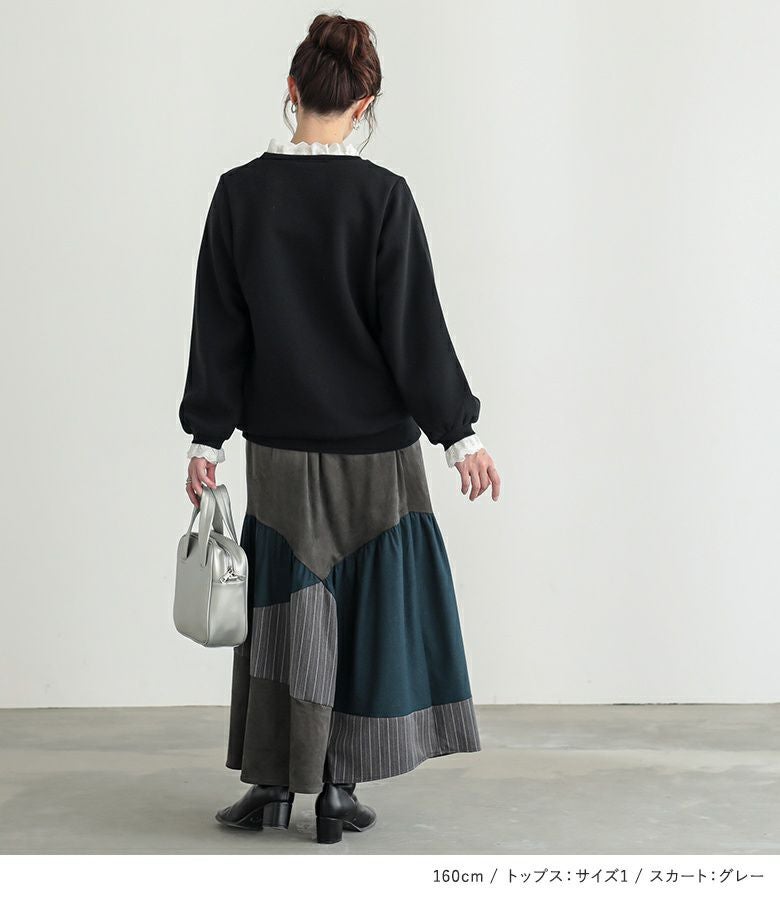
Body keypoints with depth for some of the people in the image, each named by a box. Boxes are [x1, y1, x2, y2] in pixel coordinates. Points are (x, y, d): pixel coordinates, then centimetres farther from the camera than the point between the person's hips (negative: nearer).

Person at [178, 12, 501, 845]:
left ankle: (272, 783, 19)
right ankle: (336, 793, 13)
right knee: (361, 608, 8)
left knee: (284, 608, 14)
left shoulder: (240, 193, -4)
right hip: (371, 444, -2)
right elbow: (413, 327, -10)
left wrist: (207, 437, 7)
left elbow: (219, 328, 0)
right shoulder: (382, 196, -12)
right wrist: (460, 434, -3)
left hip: (277, 442, 2)